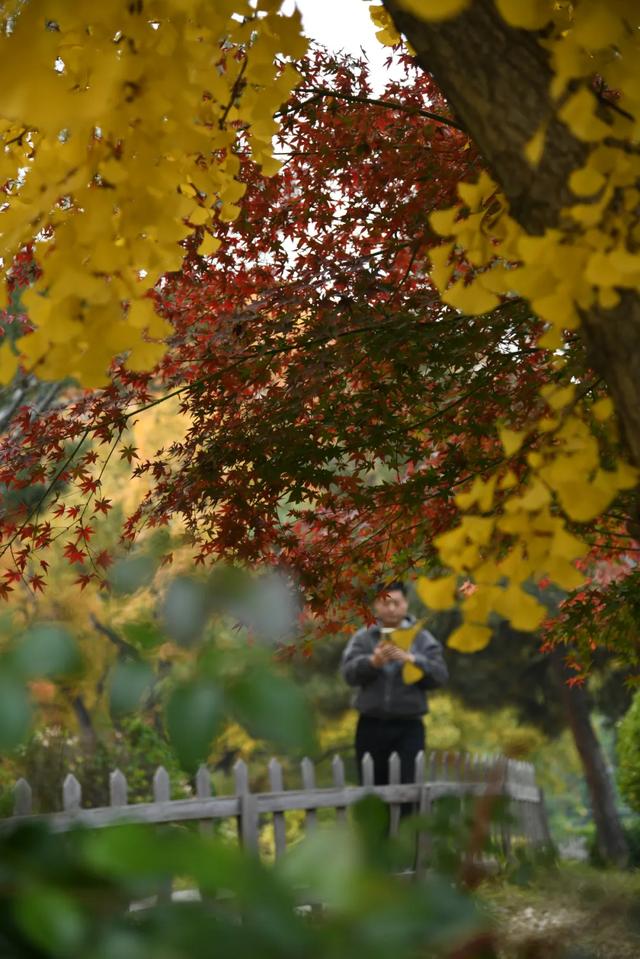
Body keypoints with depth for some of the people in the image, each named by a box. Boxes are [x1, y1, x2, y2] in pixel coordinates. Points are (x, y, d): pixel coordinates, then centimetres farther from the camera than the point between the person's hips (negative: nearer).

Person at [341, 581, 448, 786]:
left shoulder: (422, 638, 5)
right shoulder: (362, 638, 7)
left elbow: (440, 675, -5)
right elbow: (349, 672, -8)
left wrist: (411, 660, -21)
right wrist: (373, 662, -27)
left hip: (409, 728, -1)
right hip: (371, 726, 1)